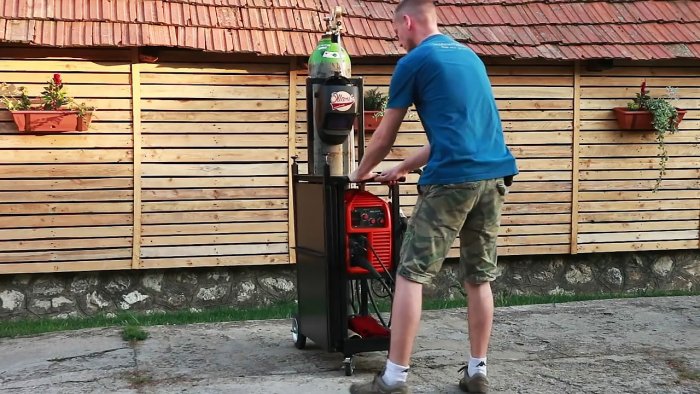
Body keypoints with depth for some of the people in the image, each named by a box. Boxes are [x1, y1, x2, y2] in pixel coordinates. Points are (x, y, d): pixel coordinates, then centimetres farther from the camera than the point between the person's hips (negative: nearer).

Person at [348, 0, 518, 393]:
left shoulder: (414, 62, 1)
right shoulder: (470, 56, 23)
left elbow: (385, 136, 8)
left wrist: (361, 173, 27)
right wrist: (403, 168, 34)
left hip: (452, 179, -7)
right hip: (494, 174, 7)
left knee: (411, 275, -2)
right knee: (479, 278, 13)